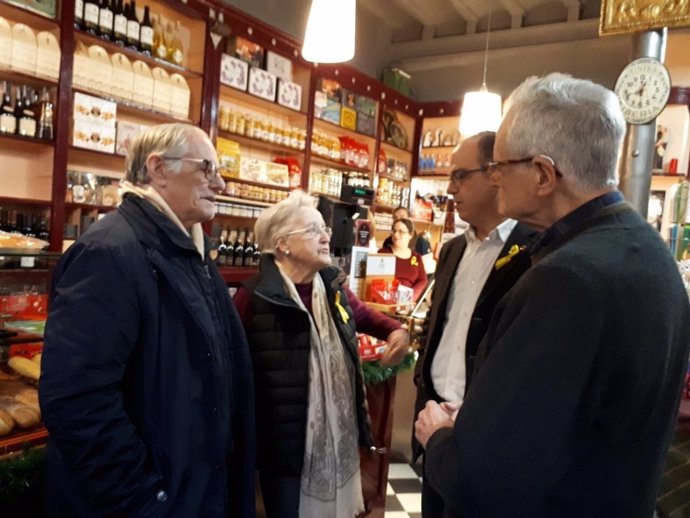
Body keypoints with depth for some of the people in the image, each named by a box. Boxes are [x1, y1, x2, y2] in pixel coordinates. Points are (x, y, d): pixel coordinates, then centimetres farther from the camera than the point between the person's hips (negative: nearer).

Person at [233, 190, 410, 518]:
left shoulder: (334, 288, 1)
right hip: (287, 446, -5)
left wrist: (396, 332, -1)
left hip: (340, 438, 6)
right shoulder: (254, 297, -17)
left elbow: (365, 316, 19)